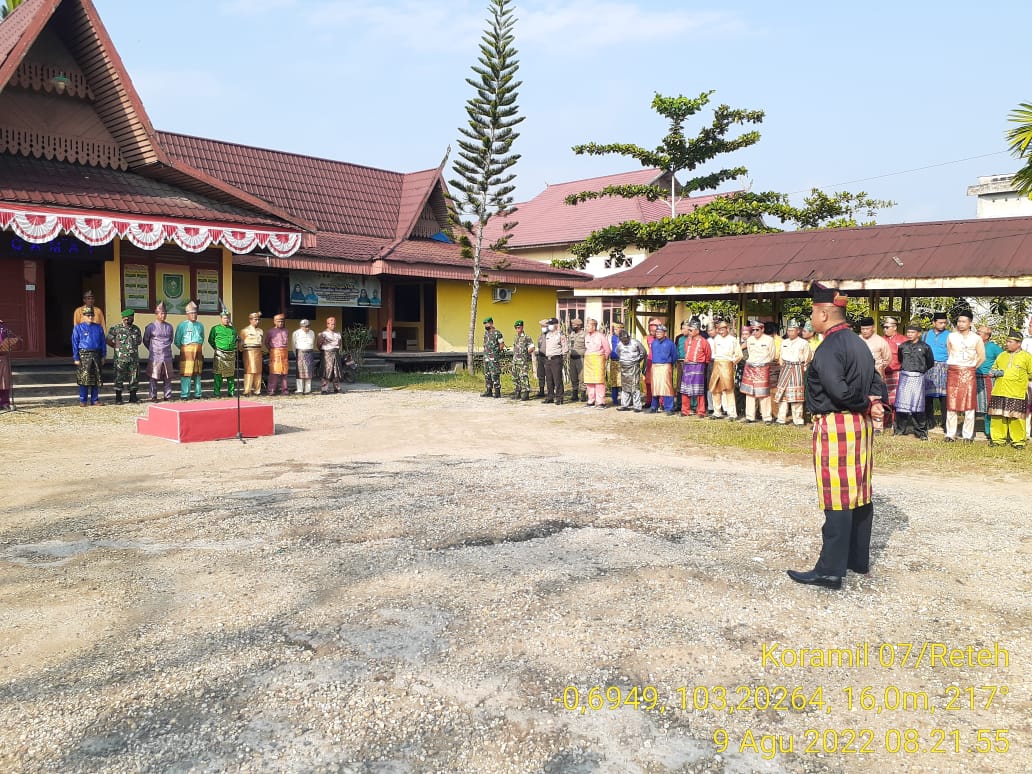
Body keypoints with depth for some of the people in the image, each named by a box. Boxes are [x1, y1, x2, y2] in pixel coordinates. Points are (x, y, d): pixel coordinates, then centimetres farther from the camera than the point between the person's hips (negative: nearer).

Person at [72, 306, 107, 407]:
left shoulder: (98, 328, 10)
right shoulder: (78, 328, 1)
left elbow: (103, 342, 13)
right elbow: (75, 343, -1)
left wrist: (103, 356, 7)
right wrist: (76, 358, -7)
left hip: (96, 355, 3)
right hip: (84, 355, -3)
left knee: (96, 379, 6)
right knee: (84, 378, -5)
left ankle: (95, 400, 14)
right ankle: (82, 401, 2)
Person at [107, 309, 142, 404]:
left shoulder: (136, 329, 10)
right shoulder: (115, 329, -3)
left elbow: (139, 341, 22)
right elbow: (109, 341, 0)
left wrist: (132, 346, 10)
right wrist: (118, 347, 3)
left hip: (134, 358, 4)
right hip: (120, 358, -4)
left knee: (134, 378, 5)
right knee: (119, 378, 0)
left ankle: (133, 397, 15)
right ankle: (118, 398, 7)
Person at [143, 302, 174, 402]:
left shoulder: (169, 326, 9)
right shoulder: (150, 326, -2)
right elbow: (145, 341, 9)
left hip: (167, 356, 3)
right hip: (155, 357, -3)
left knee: (168, 377, 7)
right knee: (153, 378, 1)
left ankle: (168, 396, 14)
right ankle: (153, 396, 7)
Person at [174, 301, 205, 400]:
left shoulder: (200, 325, 15)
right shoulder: (182, 325, 2)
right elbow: (177, 341, 4)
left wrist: (199, 347, 15)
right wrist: (183, 349, 3)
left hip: (198, 351, 4)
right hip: (187, 350, -4)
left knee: (197, 373, 7)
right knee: (186, 373, -9)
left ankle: (197, 393, 13)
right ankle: (184, 395, -7)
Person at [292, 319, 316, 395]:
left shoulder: (312, 333, 11)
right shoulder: (296, 333, -1)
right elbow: (293, 344, 6)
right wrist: (296, 355, 7)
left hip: (310, 353, 4)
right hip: (300, 353, -4)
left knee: (309, 372, 2)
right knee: (300, 371, -8)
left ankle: (307, 390, 4)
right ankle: (299, 390, -7)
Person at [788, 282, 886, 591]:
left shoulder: (829, 348, -17)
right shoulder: (858, 343, 13)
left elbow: (839, 391, -24)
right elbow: (876, 381, 12)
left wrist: (864, 403, -8)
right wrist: (874, 403, -4)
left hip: (835, 426, -9)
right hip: (860, 425, 10)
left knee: (837, 499, -7)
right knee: (859, 494, 15)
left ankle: (830, 570, -2)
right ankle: (859, 559, 27)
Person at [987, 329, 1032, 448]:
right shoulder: (1002, 355, 15)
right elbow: (994, 368, 25)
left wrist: (1020, 376, -3)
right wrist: (996, 372, 5)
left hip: (1017, 394, -4)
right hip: (999, 392, 4)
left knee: (1016, 418, -1)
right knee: (998, 416, 5)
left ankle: (1018, 440, 9)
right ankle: (998, 438, 14)